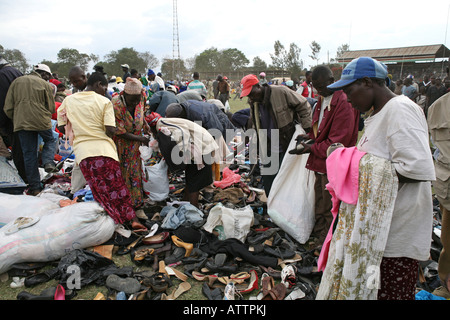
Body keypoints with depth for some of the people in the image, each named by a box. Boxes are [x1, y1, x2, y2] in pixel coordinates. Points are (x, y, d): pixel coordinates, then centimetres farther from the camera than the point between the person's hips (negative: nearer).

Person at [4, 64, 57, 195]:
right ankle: (48, 161, -5)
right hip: (42, 121, -3)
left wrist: (16, 119, 22)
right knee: (50, 140, 24)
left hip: (22, 123, 3)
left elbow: (8, 108, 7)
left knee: (29, 154, 6)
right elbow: (51, 108, 1)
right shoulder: (44, 84, 1)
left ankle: (34, 187, 9)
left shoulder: (16, 82, 11)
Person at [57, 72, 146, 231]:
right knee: (117, 187, 6)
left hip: (82, 151, 3)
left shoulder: (68, 100, 11)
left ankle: (115, 220, 13)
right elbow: (111, 130, -10)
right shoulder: (104, 101, -1)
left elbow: (61, 127, 14)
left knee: (100, 190, 10)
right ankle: (132, 219, 7)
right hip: (104, 149, -2)